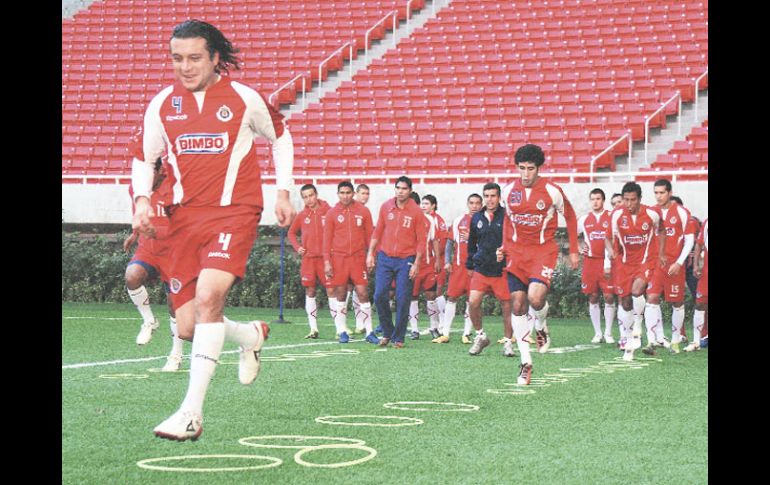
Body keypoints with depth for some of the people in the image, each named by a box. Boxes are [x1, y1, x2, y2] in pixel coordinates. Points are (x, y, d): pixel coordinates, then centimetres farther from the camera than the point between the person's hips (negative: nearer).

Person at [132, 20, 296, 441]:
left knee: (208, 296, -27)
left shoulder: (244, 99, -1)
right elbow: (144, 158, 16)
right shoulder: (161, 105, 6)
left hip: (234, 213, -4)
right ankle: (251, 334, 35)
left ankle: (191, 412, -26)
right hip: (185, 217, 4)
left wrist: (283, 193, 11)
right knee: (188, 327, 1)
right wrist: (142, 200, -2)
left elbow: (280, 138, 16)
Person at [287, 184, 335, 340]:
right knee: (310, 291, 3)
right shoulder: (302, 215, 7)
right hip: (308, 258, 3)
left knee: (331, 290, -6)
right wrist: (297, 247, 7)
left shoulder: (328, 211, -3)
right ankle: (313, 329, 9)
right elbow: (291, 232, 21)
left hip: (325, 257, -3)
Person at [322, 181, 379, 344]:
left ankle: (369, 332, 0)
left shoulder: (363, 211, 4)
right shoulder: (332, 213, 4)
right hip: (338, 258, 0)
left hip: (358, 258, 0)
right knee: (340, 295, 3)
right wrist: (327, 261, -1)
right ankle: (342, 332, 11)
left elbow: (369, 236, 8)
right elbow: (327, 239, 5)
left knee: (363, 293, -5)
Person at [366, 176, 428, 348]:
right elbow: (377, 231, 12)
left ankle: (398, 338, 8)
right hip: (385, 258, 3)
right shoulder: (386, 207, 4)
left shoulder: (416, 212, -5)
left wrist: (416, 263, -8)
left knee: (402, 300, -3)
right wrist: (370, 253, 7)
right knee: (379, 296, -3)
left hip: (405, 260, -3)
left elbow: (421, 239, -3)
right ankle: (387, 332, 16)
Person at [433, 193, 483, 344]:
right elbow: (450, 242, 13)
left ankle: (466, 334, 9)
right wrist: (447, 261, 4)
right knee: (452, 297, 1)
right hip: (458, 265, 2)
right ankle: (445, 333, 4)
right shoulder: (458, 221, 10)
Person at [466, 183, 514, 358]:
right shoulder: (477, 218, 8)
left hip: (503, 271, -3)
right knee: (473, 303, -9)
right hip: (481, 270, 3)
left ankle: (508, 342, 17)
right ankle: (480, 336, 12)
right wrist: (470, 264, 19)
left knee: (507, 307, 2)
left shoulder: (507, 216, -6)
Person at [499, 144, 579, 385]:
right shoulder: (509, 191, 3)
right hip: (517, 252, 4)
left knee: (535, 297, -25)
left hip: (544, 250, -3)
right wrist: (504, 246, 10)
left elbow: (570, 217, 6)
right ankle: (526, 362, 6)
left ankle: (541, 327, 12)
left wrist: (573, 251, 6)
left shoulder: (552, 191, -8)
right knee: (518, 305, -3)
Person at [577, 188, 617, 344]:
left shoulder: (611, 217, 0)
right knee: (593, 298, 5)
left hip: (606, 263, -3)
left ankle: (608, 333, 3)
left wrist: (609, 263, -14)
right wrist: (579, 249, 5)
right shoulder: (584, 219, 10)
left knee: (609, 297, -5)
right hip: (590, 261, 3)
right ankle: (597, 333, 12)